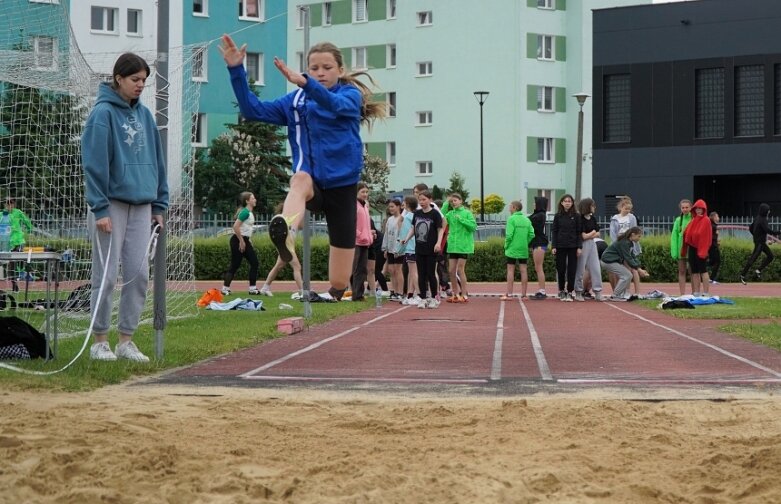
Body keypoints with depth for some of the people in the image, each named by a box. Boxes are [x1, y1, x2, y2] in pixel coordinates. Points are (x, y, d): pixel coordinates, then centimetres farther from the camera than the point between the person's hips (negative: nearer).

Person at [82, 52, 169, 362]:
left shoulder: (144, 115, 11)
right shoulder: (103, 113, -9)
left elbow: (156, 160, 14)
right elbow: (94, 163, -13)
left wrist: (159, 205, 11)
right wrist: (100, 209, -17)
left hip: (141, 205, 6)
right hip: (112, 205, -6)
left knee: (138, 274, 4)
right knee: (106, 276, -1)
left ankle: (126, 341, 12)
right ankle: (99, 342, 9)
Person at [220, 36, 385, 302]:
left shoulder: (351, 95, 0)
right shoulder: (295, 101, 9)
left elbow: (335, 105, -25)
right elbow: (253, 110, 0)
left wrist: (304, 82, -44)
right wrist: (236, 70, -13)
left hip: (342, 185, -1)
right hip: (311, 182, 1)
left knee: (339, 282, -2)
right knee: (301, 180, -41)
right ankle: (285, 233, -73)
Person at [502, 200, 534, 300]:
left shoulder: (512, 219, -10)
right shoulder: (527, 220, 7)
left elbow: (509, 235, -16)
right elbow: (531, 234, 1)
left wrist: (506, 245, -3)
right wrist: (525, 243, 11)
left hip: (512, 250, -5)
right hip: (523, 250, 5)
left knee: (510, 270, 0)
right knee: (523, 270, 6)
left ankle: (509, 294, -1)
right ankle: (524, 294, 7)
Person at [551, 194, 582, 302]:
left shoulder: (576, 216, 2)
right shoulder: (558, 216, 4)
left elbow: (579, 232, 3)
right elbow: (554, 231, 4)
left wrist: (579, 247, -4)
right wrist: (553, 246, -3)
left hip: (573, 246, -1)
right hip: (560, 246, 1)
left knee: (572, 269, -1)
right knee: (561, 269, 3)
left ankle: (570, 292, 5)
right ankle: (561, 291, 17)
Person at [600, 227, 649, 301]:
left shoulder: (628, 242, 10)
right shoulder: (624, 243, -21)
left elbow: (632, 257, 8)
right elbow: (628, 258, -24)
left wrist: (640, 269, -3)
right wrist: (639, 270, -24)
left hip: (614, 260, 10)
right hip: (608, 261, -10)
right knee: (627, 275, -13)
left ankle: (623, 295, 8)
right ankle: (614, 297, -11)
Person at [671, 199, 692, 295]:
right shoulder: (678, 220, 6)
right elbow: (674, 236, 3)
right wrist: (674, 251, -6)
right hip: (681, 249, 3)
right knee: (681, 272, 6)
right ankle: (682, 294, 10)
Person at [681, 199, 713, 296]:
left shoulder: (706, 220, -6)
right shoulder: (693, 220, 15)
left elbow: (707, 236, -11)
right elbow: (687, 234, 14)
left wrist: (703, 250, -17)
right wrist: (684, 250, 9)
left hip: (701, 248, -7)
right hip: (692, 248, 7)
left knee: (703, 271, -5)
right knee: (695, 272, 8)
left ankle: (705, 293, -4)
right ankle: (696, 293, 11)